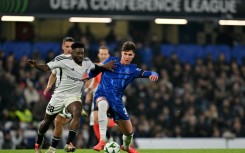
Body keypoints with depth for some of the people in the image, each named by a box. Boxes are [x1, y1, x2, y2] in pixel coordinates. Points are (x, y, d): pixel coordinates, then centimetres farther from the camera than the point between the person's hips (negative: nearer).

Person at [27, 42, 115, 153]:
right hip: (59, 95, -2)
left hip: (74, 96, 2)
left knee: (77, 113, -31)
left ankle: (69, 144, -39)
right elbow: (46, 67, -20)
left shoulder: (87, 62, -2)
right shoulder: (64, 60, -17)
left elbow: (94, 68, 22)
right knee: (47, 121, 13)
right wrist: (36, 66, -37)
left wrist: (104, 67, 8)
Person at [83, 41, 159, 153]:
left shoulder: (133, 69, 6)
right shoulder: (111, 61, 4)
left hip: (116, 100, 3)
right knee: (102, 104, -42)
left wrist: (153, 75, -27)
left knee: (129, 131, 8)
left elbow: (147, 74, -3)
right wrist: (88, 75, -3)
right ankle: (102, 140, -44)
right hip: (102, 94, -3)